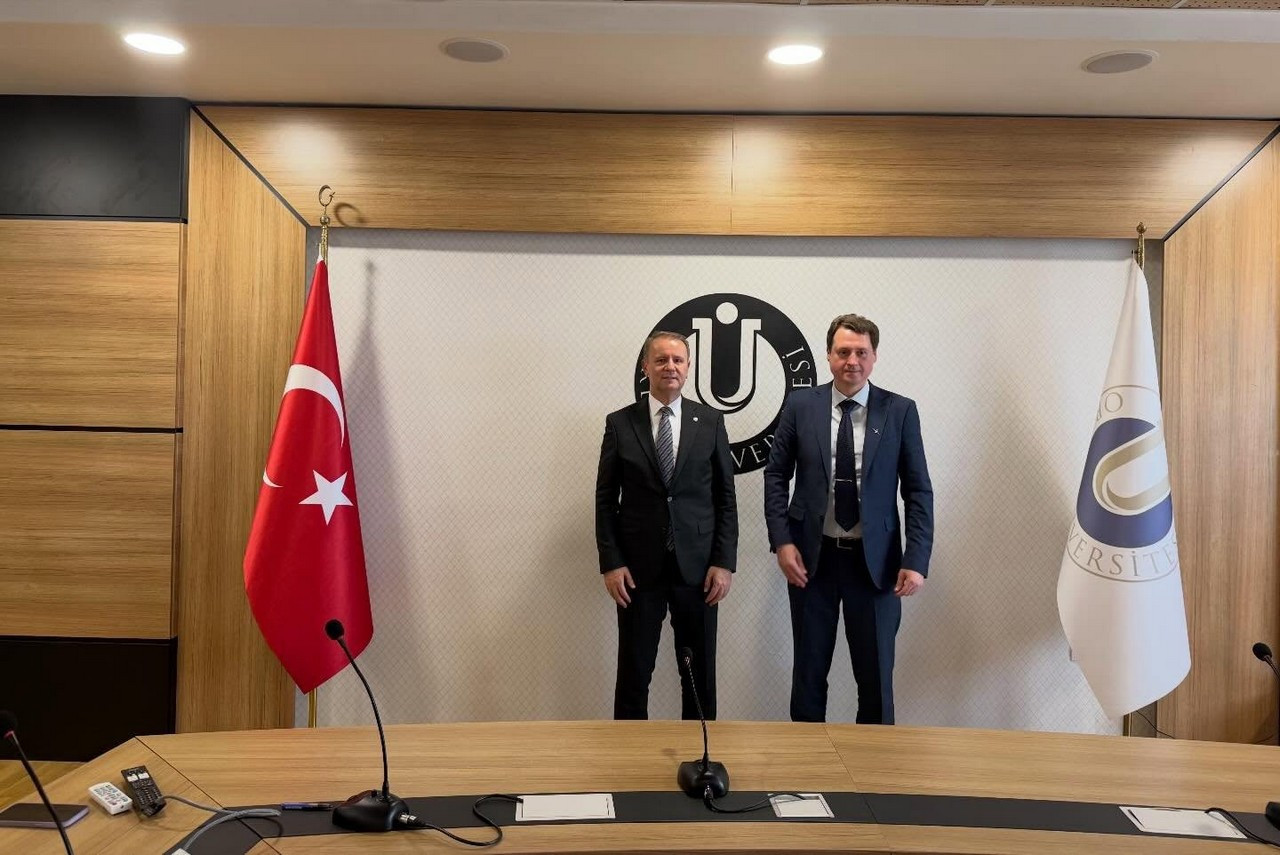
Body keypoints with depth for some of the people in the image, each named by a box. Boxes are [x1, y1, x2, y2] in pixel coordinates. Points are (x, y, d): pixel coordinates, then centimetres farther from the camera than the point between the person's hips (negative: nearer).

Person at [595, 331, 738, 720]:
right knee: (633, 673, 7)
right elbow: (606, 498, 2)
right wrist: (610, 563, -6)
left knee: (701, 674, 11)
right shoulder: (619, 423, 1)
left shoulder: (710, 421, 3)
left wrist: (724, 562, -3)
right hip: (639, 569, -1)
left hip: (697, 567, 1)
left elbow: (726, 497, 3)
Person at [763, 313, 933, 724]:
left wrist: (916, 560, -9)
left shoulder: (900, 411, -2)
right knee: (809, 671, 12)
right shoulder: (800, 404, 0)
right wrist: (781, 541, -6)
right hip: (812, 556, 1)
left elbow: (918, 490, -1)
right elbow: (776, 475, 4)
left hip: (875, 560, -1)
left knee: (876, 674, 8)